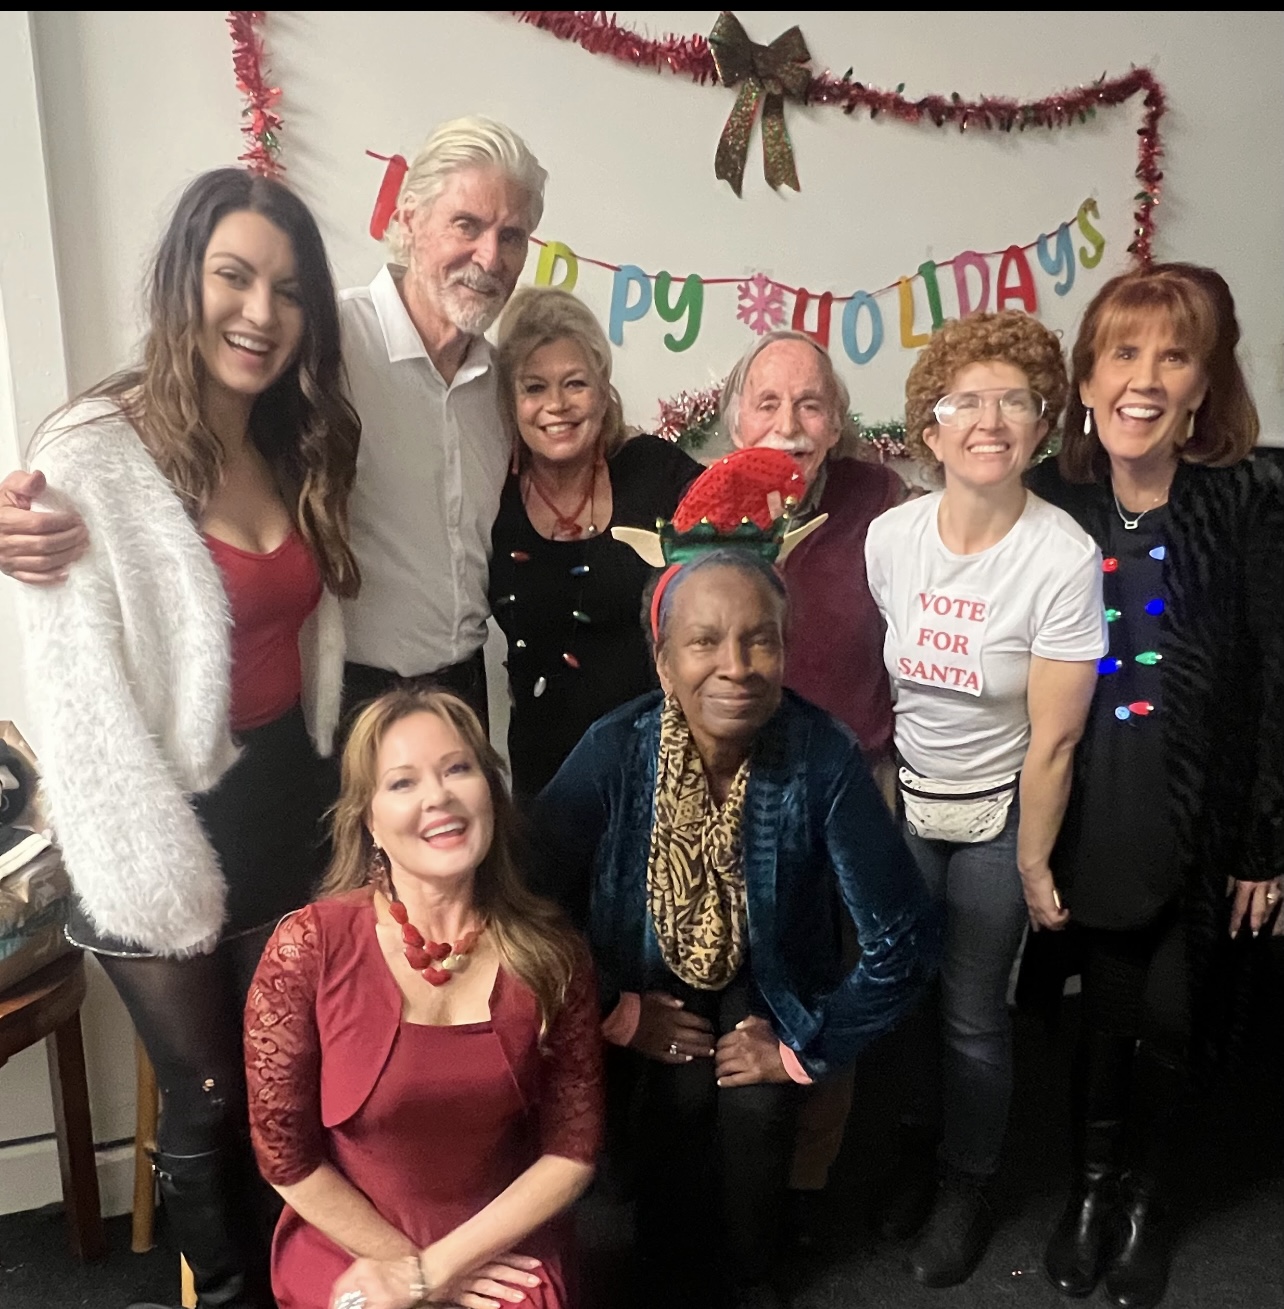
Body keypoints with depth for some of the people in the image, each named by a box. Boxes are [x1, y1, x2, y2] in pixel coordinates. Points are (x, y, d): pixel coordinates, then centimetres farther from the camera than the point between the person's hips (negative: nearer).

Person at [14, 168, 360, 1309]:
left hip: (291, 810, 6)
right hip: (173, 830, -5)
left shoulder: (298, 450, 5)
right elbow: (82, 705, -19)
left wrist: (325, 793, 5)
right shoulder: (92, 458, -17)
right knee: (210, 1101, 14)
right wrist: (168, 892, -17)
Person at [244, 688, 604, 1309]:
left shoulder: (549, 955, -8)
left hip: (502, 1256, 2)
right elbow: (285, 1153, -5)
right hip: (348, 1253, -2)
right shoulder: (307, 948, -13)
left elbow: (572, 1151, -3)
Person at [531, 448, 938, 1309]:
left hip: (767, 985, 0)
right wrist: (616, 1011, -10)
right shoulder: (615, 752, -25)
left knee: (753, 1103, -17)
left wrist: (803, 1049, -15)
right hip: (653, 982, 0)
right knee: (680, 1091, -18)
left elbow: (904, 944, -20)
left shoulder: (824, 759, -27)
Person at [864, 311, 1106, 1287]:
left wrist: (1033, 861, -8)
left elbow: (1053, 739, -15)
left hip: (996, 813, -3)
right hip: (904, 801, 4)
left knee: (972, 1014, 7)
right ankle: (920, 1148, 44)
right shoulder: (890, 536, -9)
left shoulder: (1064, 558, -22)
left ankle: (966, 1188, 35)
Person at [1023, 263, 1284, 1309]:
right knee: (1107, 1007, 14)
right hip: (1092, 816, 2)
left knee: (1172, 1016, 11)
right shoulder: (1052, 501, -4)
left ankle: (1149, 1196, 37)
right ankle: (1093, 1181, 39)